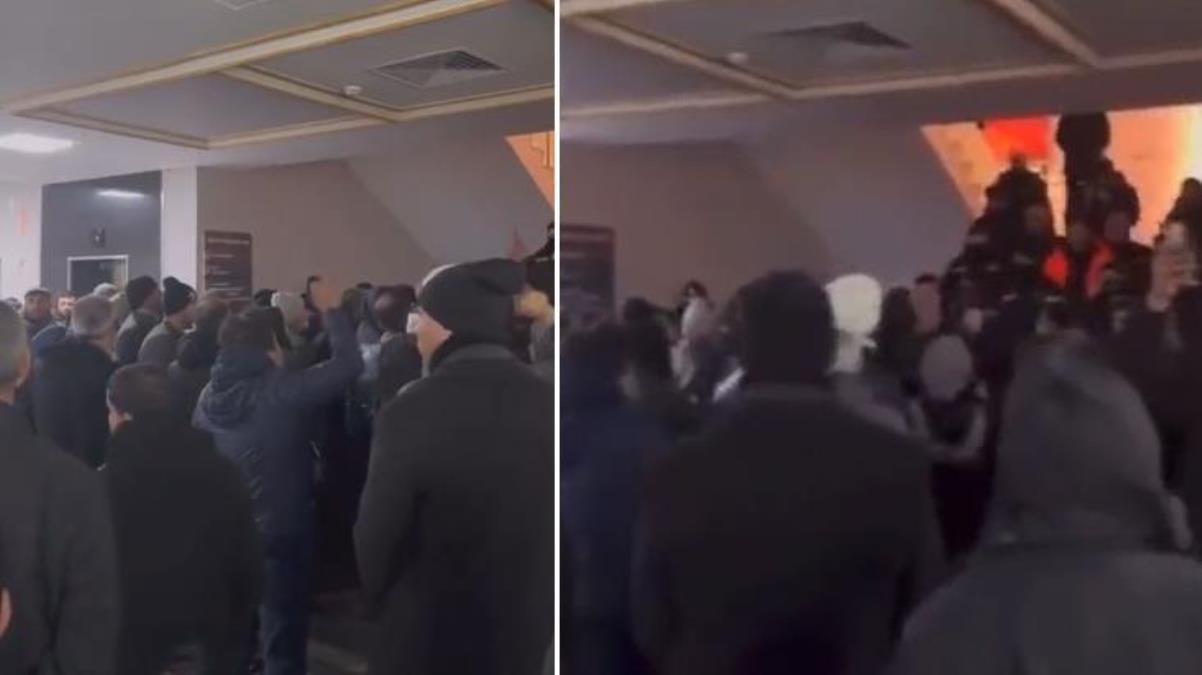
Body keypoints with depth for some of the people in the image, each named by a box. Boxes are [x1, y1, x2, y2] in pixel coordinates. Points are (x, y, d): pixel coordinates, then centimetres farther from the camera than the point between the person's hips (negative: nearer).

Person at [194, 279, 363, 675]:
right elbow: (349, 363, -20)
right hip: (281, 530, -6)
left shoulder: (210, 394, -2)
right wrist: (332, 311, -9)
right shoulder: (282, 390, -21)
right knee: (283, 630, 8)